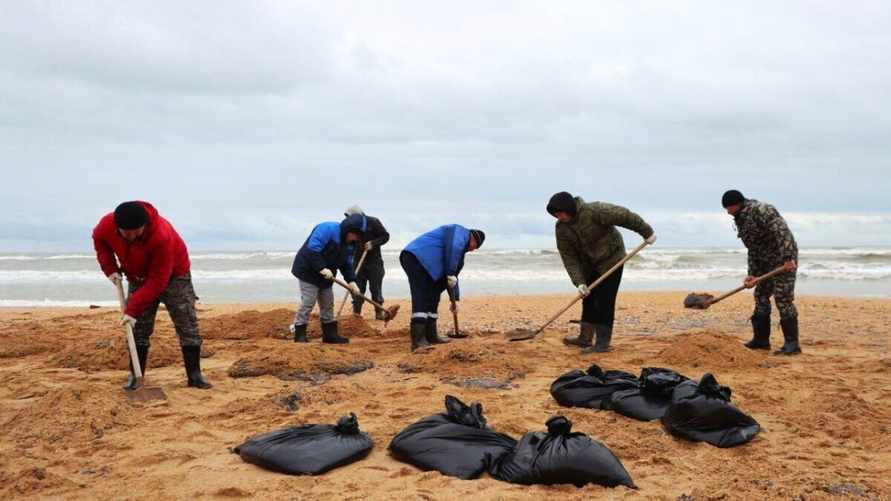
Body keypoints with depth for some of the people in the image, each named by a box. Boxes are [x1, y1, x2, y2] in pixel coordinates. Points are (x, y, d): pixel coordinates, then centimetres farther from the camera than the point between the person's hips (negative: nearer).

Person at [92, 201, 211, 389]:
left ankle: (194, 375, -3)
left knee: (187, 325, -8)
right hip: (138, 278, 4)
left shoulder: (162, 236, -41)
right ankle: (135, 375, 10)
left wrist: (132, 310, -36)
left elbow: (157, 281, -36)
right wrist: (110, 268, -10)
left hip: (173, 276, -4)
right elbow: (99, 240, 3)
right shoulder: (107, 224, -25)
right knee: (138, 328, 0)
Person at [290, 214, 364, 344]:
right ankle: (299, 334, -2)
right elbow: (312, 249, -30)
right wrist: (322, 268, -34)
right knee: (308, 303, -11)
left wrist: (351, 281, -4)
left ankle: (330, 334, 21)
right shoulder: (327, 229, -22)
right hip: (308, 271, -9)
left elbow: (346, 264, 10)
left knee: (328, 304, 12)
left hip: (325, 277, 9)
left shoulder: (348, 243, 6)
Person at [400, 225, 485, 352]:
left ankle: (431, 335, 19)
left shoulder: (461, 247, 32)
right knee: (421, 299, -17)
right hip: (417, 257, -11)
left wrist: (455, 300, 35)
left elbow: (453, 275, 35)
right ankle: (418, 341, -22)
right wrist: (451, 275, -13)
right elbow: (453, 248, -18)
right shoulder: (460, 232, 4)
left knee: (431, 298, 14)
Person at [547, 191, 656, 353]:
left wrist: (646, 232, -16)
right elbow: (568, 257, -11)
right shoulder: (561, 229, -10)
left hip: (611, 260, -6)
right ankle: (585, 338, 24)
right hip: (589, 265, 6)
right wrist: (579, 282, -20)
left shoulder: (593, 211, -28)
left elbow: (624, 216, -24)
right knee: (588, 299, 12)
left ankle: (603, 343, -2)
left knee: (604, 301, -8)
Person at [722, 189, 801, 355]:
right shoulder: (741, 220, 12)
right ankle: (761, 339, 20)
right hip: (766, 261, 10)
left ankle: (792, 344, -6)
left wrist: (788, 258, -33)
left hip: (784, 260, -10)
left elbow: (782, 232, -27)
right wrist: (753, 274, 5)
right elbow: (753, 250, 13)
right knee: (761, 296, 12)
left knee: (783, 299, -11)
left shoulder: (760, 210, -17)